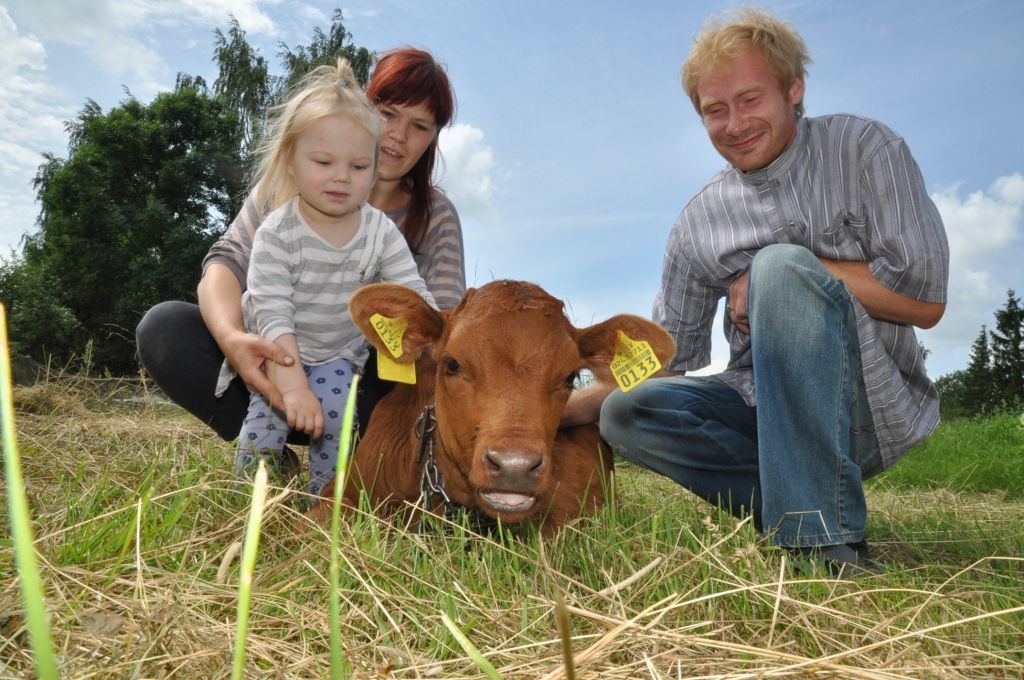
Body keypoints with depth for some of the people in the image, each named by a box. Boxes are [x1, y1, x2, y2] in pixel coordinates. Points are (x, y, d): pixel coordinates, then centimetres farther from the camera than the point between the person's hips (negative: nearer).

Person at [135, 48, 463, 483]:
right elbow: (228, 260, -17)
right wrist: (232, 337, -40)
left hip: (359, 383, -1)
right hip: (279, 361, 1)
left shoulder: (436, 216, -2)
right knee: (163, 329, -23)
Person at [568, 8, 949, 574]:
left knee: (781, 264, -29)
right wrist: (561, 415, -2)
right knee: (627, 412, -16)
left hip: (874, 408, -4)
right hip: (764, 409, 4)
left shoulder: (864, 149, -4)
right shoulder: (699, 220, 4)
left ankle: (824, 533, -29)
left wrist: (781, 276, -13)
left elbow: (925, 299, -12)